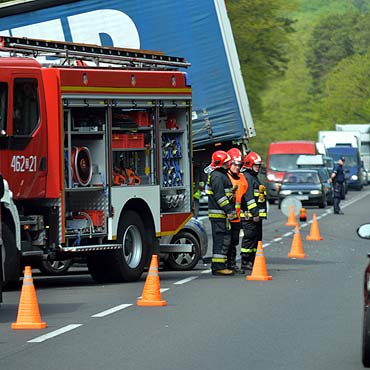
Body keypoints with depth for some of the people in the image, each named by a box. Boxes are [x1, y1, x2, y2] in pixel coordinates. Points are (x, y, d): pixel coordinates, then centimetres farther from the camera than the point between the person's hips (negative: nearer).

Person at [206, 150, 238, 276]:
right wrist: (228, 210, -20)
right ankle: (218, 266, -12)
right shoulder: (217, 176, -14)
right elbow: (220, 196, -20)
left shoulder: (222, 175, 20)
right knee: (221, 238, -11)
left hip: (222, 213, 11)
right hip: (219, 213, -11)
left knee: (224, 239, 13)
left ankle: (219, 266, 17)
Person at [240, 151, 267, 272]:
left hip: (256, 215, 11)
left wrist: (259, 213, 28)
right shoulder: (246, 177, -12)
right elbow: (249, 197, -19)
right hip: (250, 215, -11)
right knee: (250, 237, -10)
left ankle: (252, 261, 16)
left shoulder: (253, 177, 22)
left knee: (257, 238, 12)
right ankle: (245, 262, -8)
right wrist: (255, 213, -23)